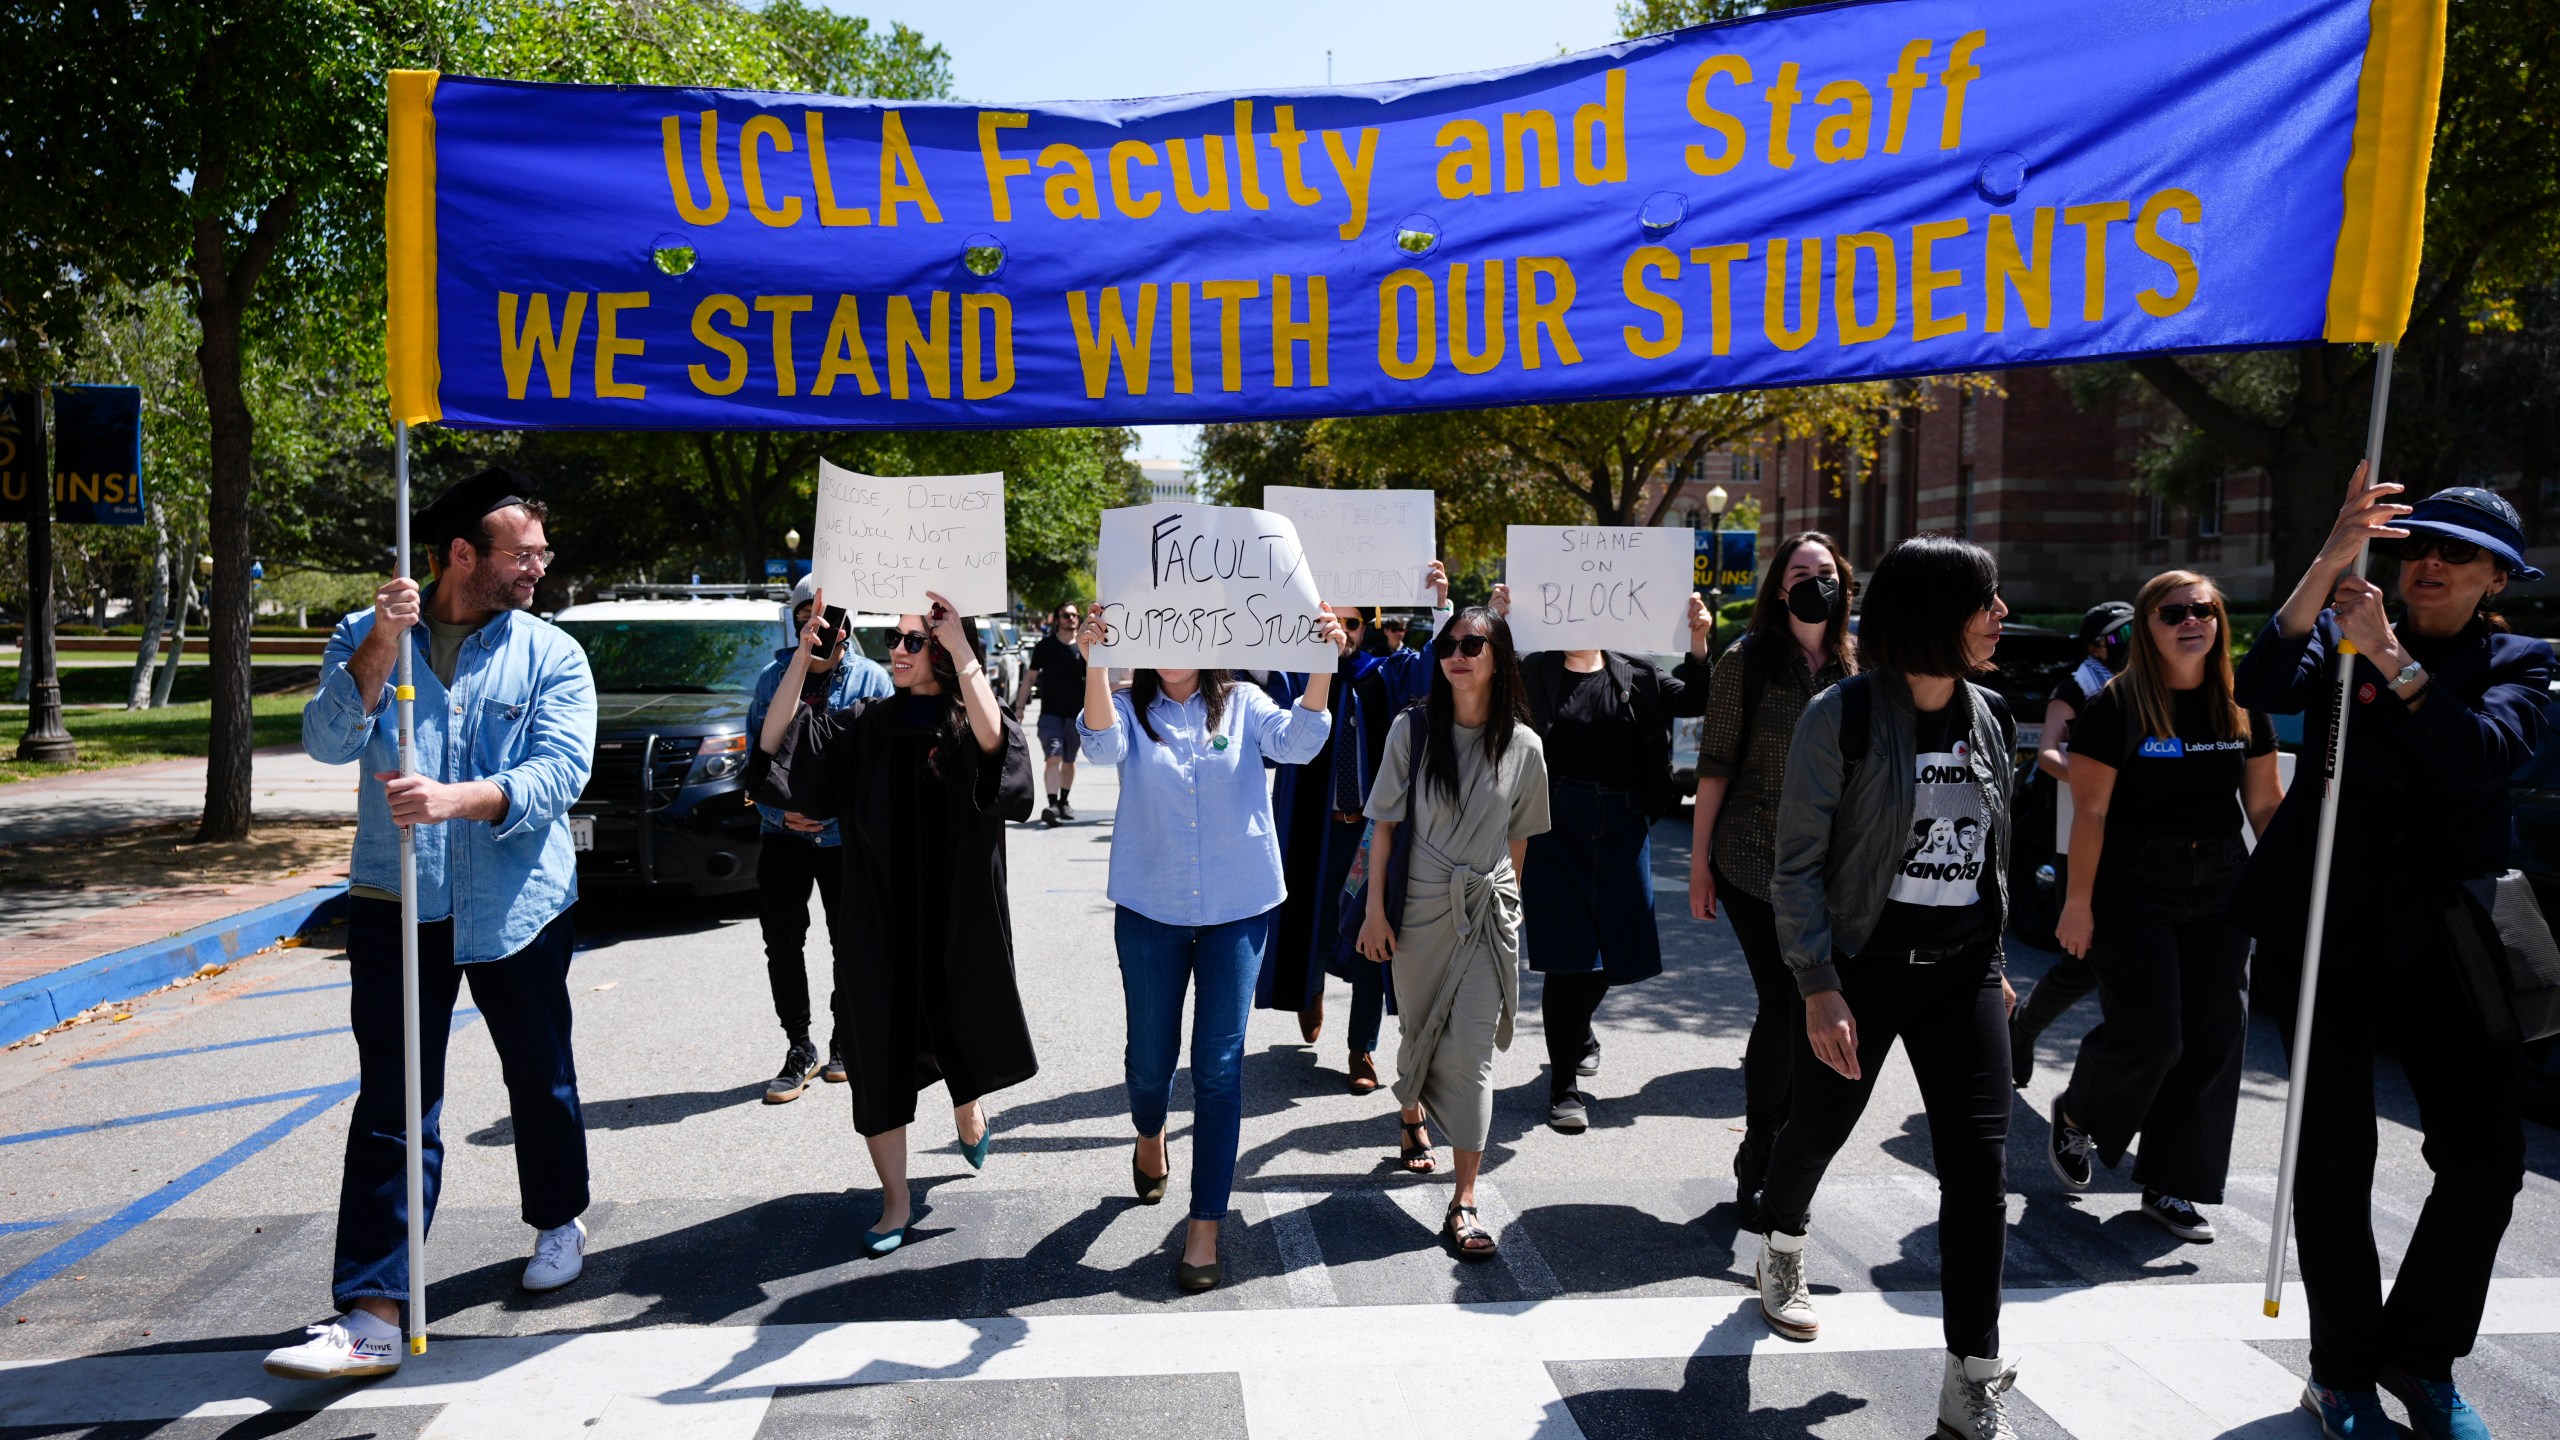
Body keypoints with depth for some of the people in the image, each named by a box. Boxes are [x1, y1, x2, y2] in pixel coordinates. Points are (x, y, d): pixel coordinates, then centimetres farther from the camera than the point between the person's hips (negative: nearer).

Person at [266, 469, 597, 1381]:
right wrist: (385, 644, -21)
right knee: (392, 1106, -2)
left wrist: (455, 799, -27)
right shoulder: (366, 637, 3)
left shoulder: (552, 655, -1)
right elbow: (326, 741, -10)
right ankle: (372, 1313, 0)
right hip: (396, 906, 0)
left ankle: (558, 1221, 40)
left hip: (517, 909, 0)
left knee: (540, 1080, 15)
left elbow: (560, 770, -13)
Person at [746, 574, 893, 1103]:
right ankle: (799, 1049, 15)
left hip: (848, 837, -2)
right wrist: (782, 811, -10)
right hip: (783, 835, 2)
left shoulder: (870, 679, -3)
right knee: (782, 943, 2)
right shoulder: (772, 677, 5)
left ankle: (846, 1042, 25)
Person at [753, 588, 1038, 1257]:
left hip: (955, 924, -2)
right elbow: (775, 746, -5)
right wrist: (803, 654, -15)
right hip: (878, 925, 2)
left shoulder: (970, 726, -5)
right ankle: (896, 1201, 18)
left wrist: (959, 647, -31)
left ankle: (969, 1115, 52)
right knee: (879, 1060, 4)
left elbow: (994, 739, -30)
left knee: (959, 1037, 17)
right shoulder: (865, 726, 4)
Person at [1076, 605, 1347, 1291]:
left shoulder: (1242, 704, 0)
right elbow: (1103, 745, -23)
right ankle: (1150, 1138, 49)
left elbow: (1298, 741, -17)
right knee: (1151, 1054, 13)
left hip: (1237, 909, -1)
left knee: (1219, 1066, 0)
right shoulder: (1130, 708, 0)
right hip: (1150, 909, 1)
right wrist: (1095, 662, -40)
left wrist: (1323, 664, -33)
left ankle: (1206, 1225, 10)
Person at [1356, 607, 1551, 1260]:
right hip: (1420, 906, 1)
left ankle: (1463, 1203, -1)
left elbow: (1518, 838, 8)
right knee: (1418, 1029, 16)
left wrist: (1503, 899, 11)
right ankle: (1412, 1113, 49)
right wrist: (1375, 909, -5)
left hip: (1487, 911, 0)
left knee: (1471, 1053, -5)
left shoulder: (1523, 746, -2)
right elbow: (1386, 823, -2)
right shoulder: (1412, 729, -4)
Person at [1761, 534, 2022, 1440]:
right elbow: (1798, 864, -12)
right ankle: (1781, 1253, 47)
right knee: (1818, 1127, 15)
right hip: (1863, 966, -4)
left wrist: (1993, 958, 17)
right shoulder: (1844, 715, -13)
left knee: (1980, 1161, -3)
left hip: (1963, 970, 4)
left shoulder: (1986, 716, 5)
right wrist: (1819, 986, -18)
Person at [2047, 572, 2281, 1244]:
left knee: (2214, 1038, 3)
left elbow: (2265, 802, 12)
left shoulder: (2242, 707, 7)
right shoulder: (2117, 706, -8)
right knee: (2148, 1034, -9)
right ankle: (2077, 1115, 23)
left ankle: (2171, 1184, 16)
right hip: (2134, 889, -5)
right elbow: (2090, 812, -9)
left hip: (2219, 889, 5)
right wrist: (2079, 900, -11)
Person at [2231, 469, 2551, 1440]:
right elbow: (2262, 692, -17)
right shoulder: (2340, 634, 5)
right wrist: (2329, 563, -26)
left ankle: (2421, 1359, 20)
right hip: (2327, 926, -1)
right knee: (2333, 1155, 3)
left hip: (2443, 932, 1)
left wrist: (2389, 657, -24)